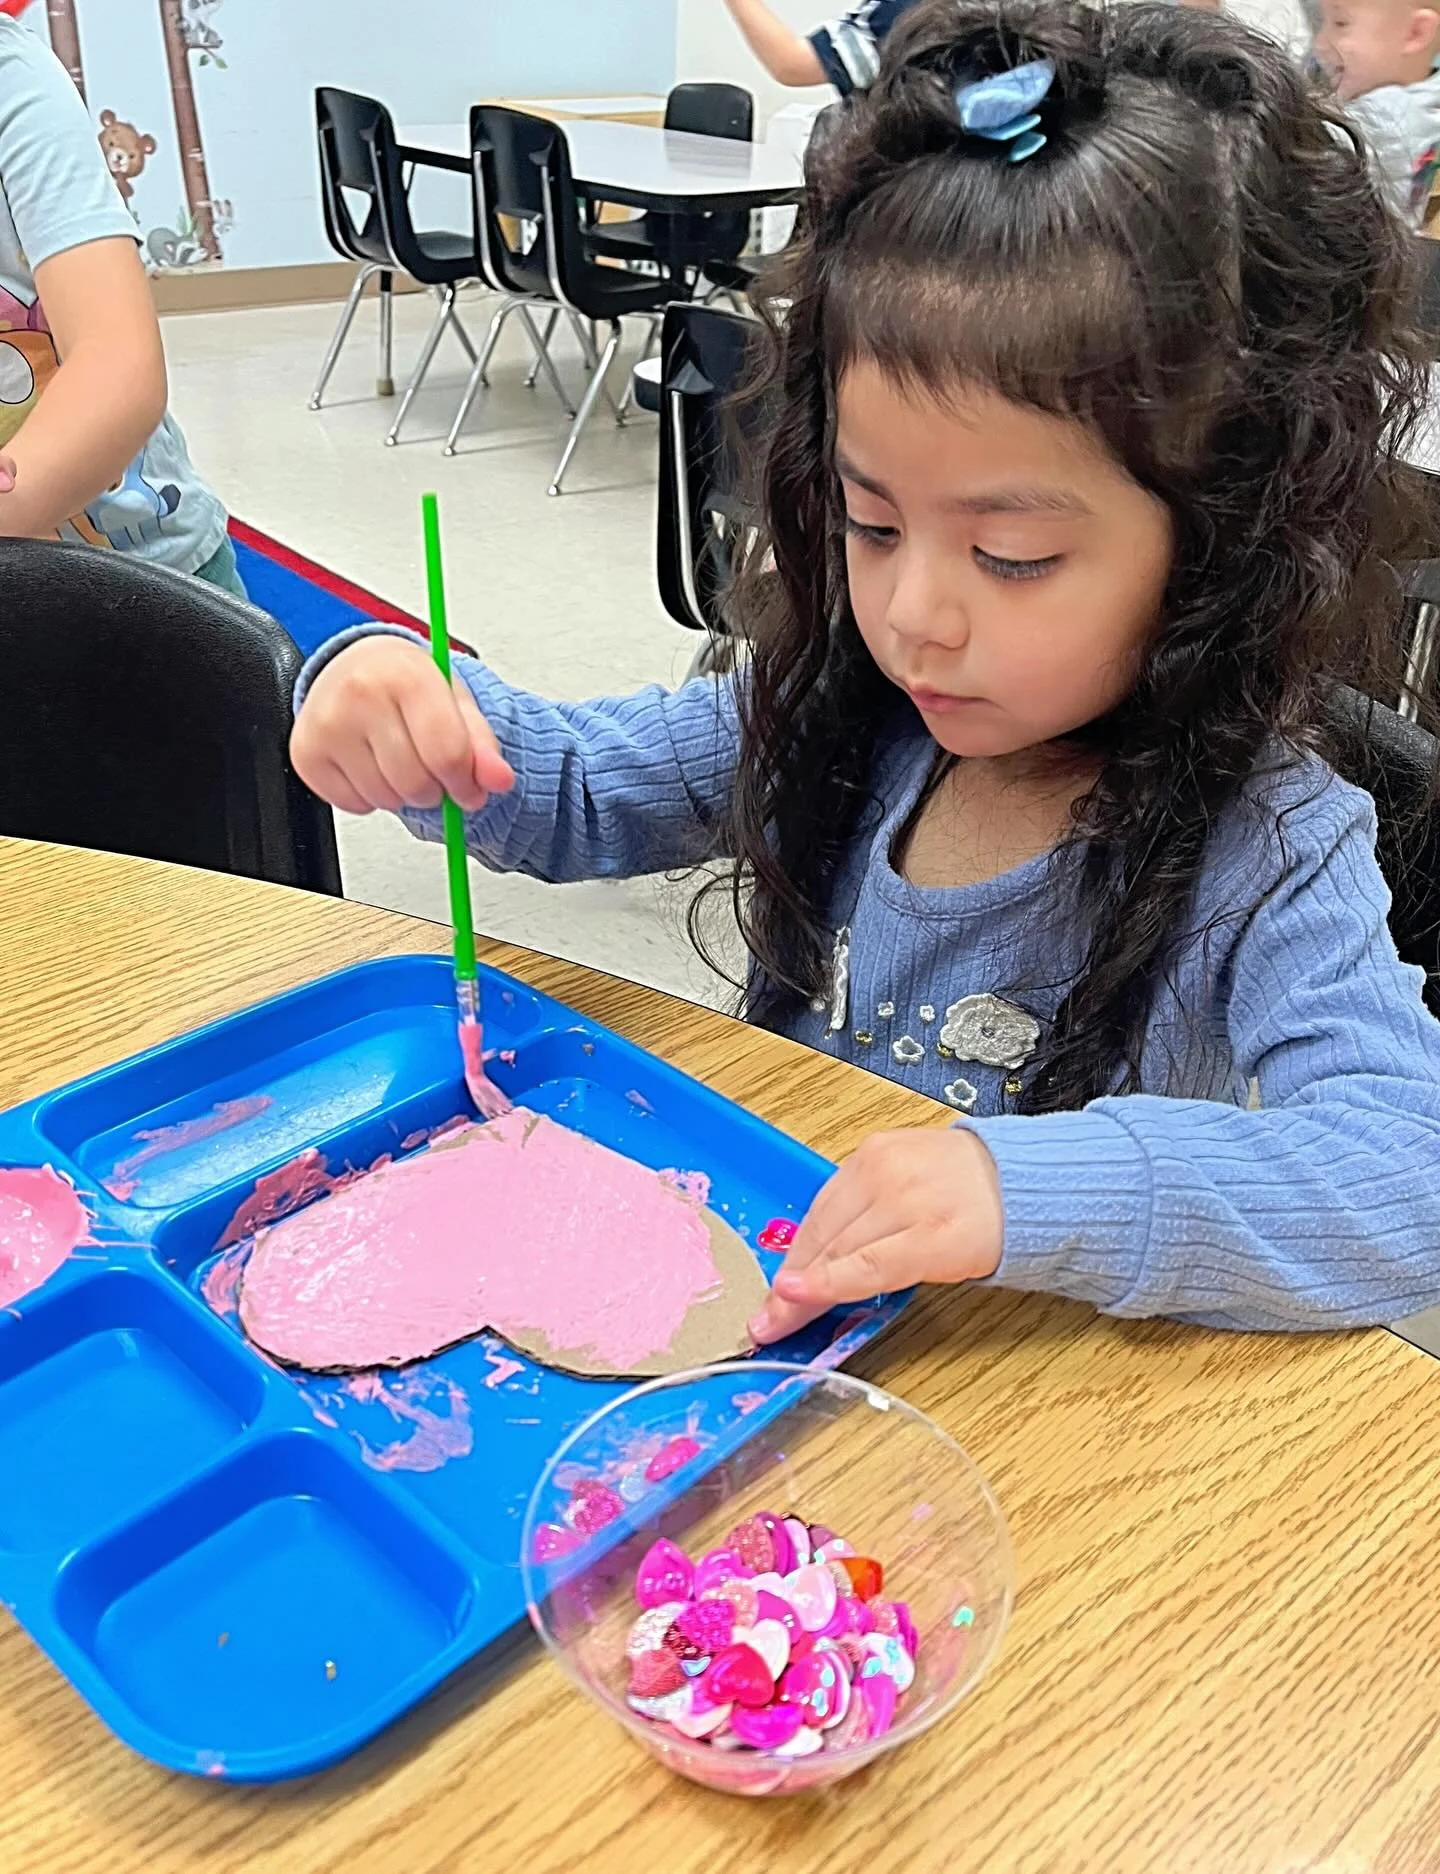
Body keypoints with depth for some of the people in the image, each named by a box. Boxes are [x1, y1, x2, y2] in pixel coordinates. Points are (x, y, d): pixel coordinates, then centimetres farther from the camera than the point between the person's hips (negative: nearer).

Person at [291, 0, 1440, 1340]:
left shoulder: (1266, 856, -19)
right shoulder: (838, 715, -5)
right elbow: (576, 791, 7)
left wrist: (1036, 1190, -45)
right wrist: (399, 695, -14)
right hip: (760, 1323, 4)